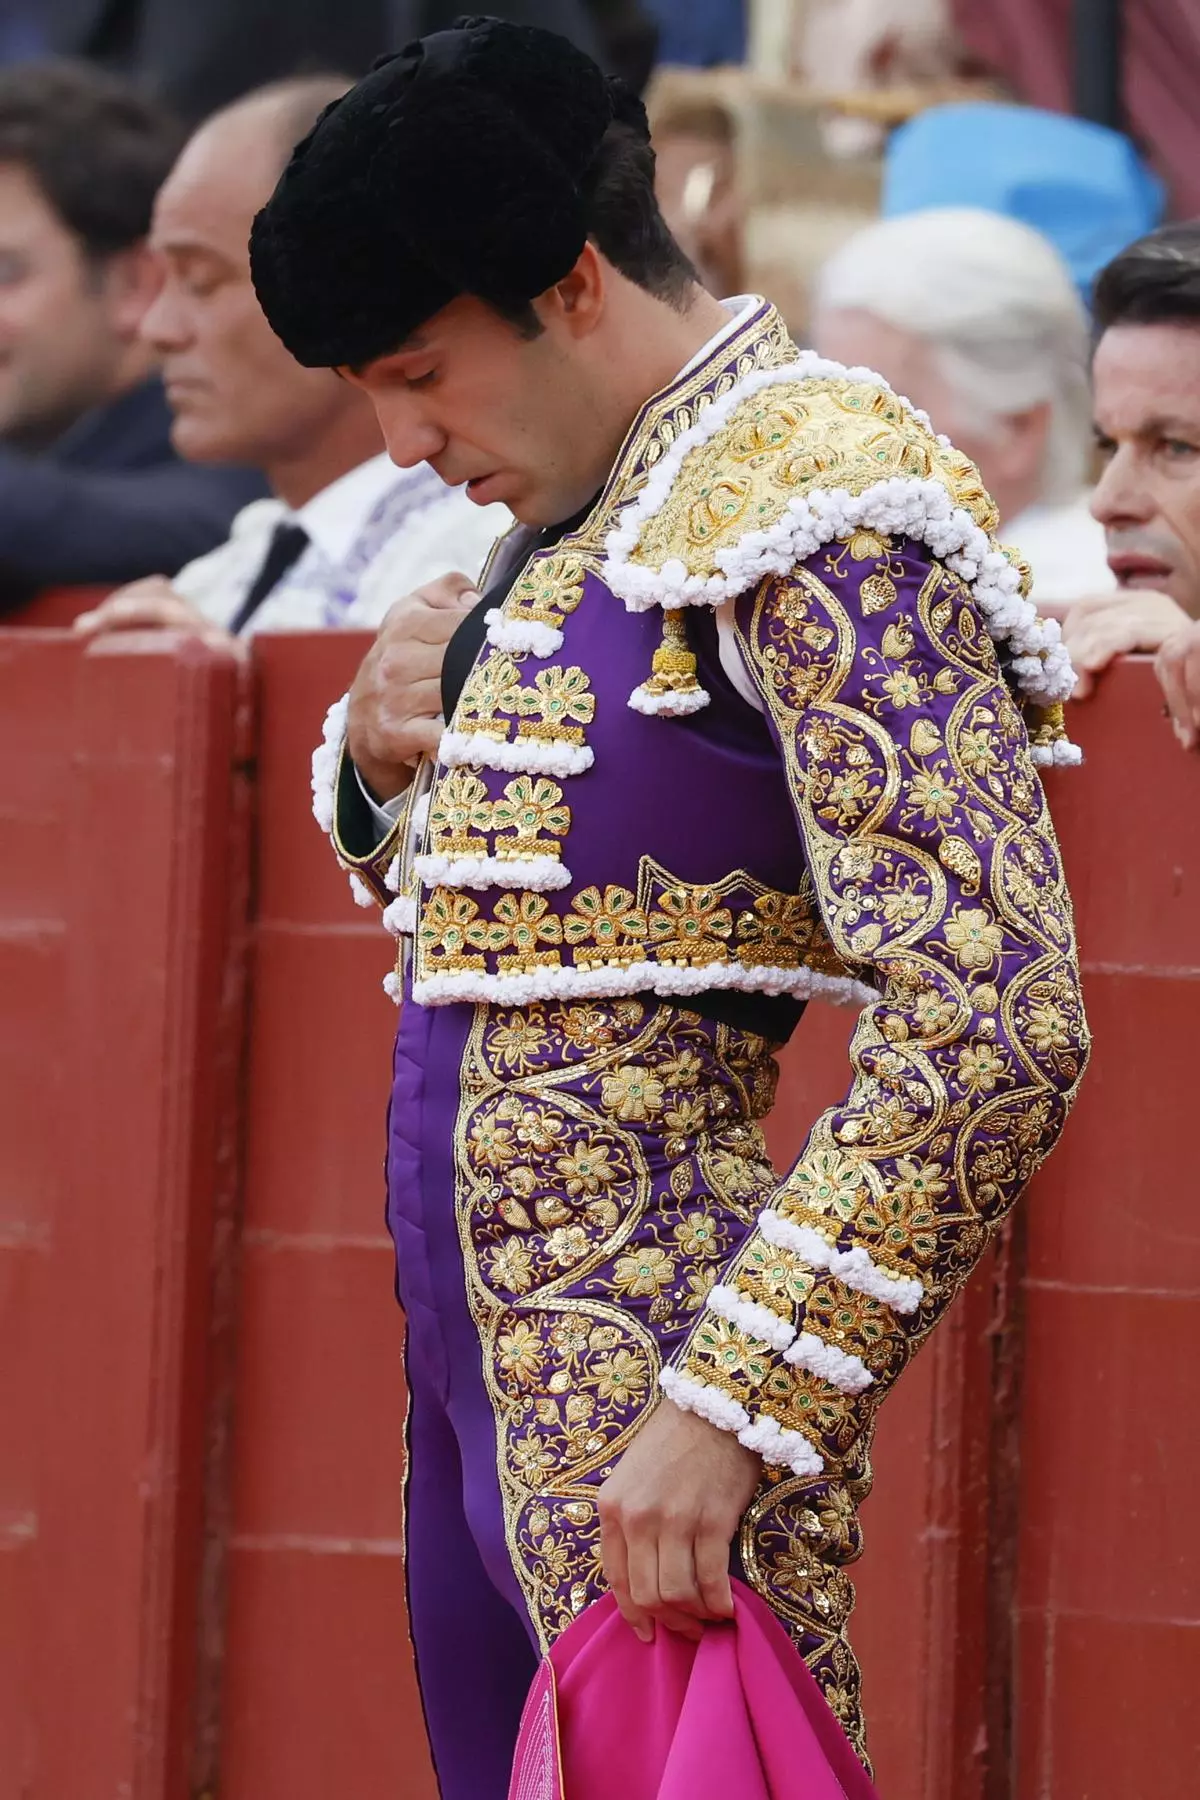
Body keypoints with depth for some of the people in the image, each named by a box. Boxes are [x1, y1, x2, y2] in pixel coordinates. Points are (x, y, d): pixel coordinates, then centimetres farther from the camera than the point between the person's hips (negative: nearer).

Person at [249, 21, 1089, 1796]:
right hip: (489, 1370, 9)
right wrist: (381, 761, 7)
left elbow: (993, 1036, -22)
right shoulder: (592, 503, 15)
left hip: (654, 1386, -9)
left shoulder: (817, 515, -14)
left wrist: (726, 1414, -24)